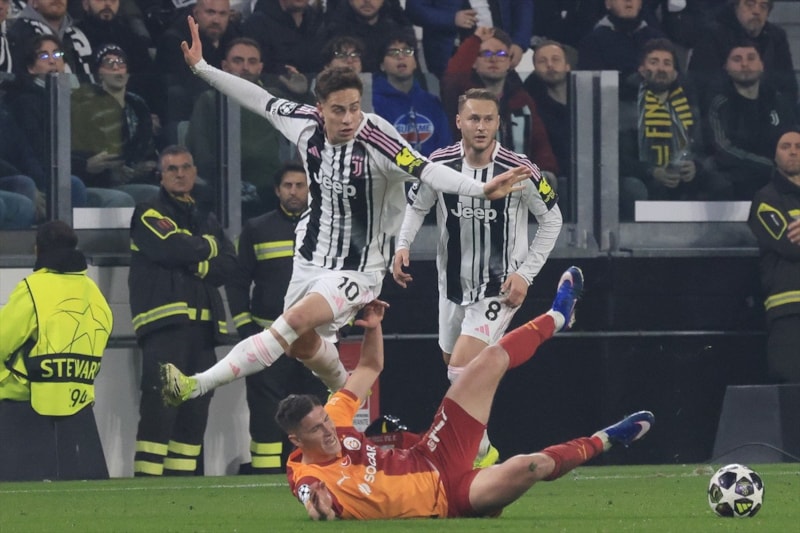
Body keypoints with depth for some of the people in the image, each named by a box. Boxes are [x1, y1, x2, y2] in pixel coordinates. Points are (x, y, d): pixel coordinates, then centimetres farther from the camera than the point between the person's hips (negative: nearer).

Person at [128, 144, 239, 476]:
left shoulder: (206, 221, 23)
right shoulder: (149, 215, 5)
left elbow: (228, 266, 8)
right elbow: (169, 250, -15)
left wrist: (197, 265, -9)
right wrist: (207, 246, 1)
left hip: (203, 328, 7)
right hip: (163, 324, -7)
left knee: (195, 412, 5)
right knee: (159, 407, -15)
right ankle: (147, 480, -17)